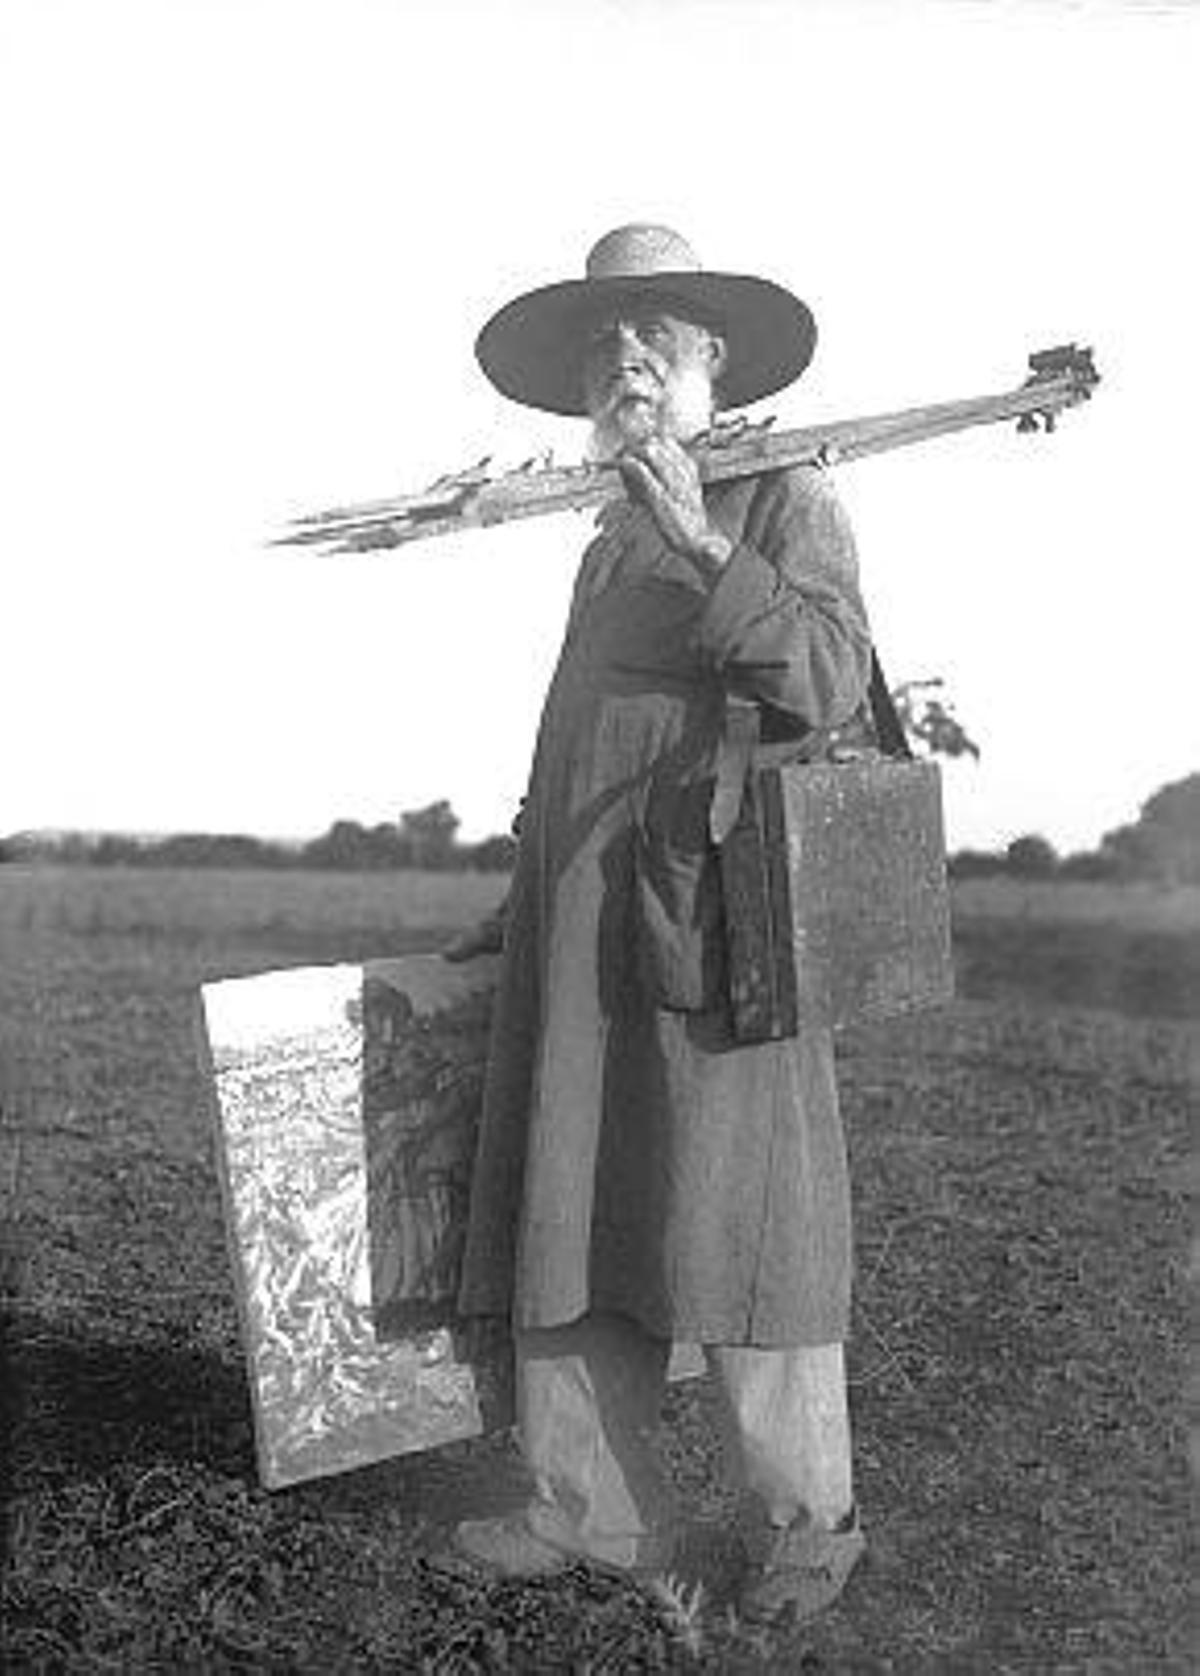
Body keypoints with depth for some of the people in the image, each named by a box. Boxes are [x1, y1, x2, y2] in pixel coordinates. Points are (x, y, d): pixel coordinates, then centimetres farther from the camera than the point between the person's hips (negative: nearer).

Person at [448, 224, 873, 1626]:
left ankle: (803, 1526, 14)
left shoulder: (784, 502, 2)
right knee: (564, 1223, 6)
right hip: (580, 949, 7)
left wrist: (705, 547, -20)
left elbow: (830, 680, -14)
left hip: (712, 930, -7)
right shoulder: (606, 551, 23)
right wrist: (527, 914, 24)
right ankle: (593, 1516, 17)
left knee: (735, 1232, -2)